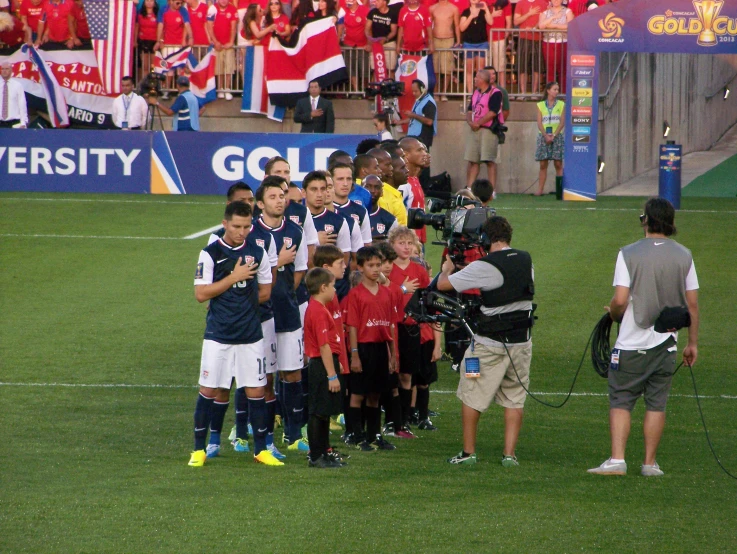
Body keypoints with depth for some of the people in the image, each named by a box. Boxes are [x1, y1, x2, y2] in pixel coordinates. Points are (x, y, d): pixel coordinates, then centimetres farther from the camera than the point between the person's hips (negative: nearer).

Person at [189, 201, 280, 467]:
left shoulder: (257, 253, 5)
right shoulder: (210, 254, -4)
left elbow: (265, 292, 11)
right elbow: (201, 294, -10)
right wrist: (233, 278, -16)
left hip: (251, 335, 2)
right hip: (218, 335, -2)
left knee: (256, 390, 3)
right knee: (208, 390, 2)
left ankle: (260, 448, 13)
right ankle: (199, 449, 11)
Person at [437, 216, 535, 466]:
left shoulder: (485, 267, -16)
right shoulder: (525, 260, 2)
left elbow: (443, 284, -13)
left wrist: (447, 269, 10)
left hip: (490, 343, -5)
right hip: (522, 340, 5)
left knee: (471, 396, 8)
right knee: (515, 398, 11)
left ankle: (468, 452, 12)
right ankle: (509, 453, 8)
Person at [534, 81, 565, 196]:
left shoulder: (561, 105, 8)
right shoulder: (541, 105, 9)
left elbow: (562, 122, 0)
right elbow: (539, 123, 2)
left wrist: (554, 135, -12)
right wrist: (546, 136, -12)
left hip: (557, 136, -1)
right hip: (543, 136, 1)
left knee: (558, 164, -4)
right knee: (543, 165, -1)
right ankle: (540, 189, -2)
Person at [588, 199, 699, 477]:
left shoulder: (629, 254, -9)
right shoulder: (684, 256, 1)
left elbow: (620, 300, -15)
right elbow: (692, 304, 3)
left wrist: (613, 313, 8)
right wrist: (693, 343, 12)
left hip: (632, 344, -3)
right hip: (666, 344, 3)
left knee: (620, 402, 3)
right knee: (656, 404, 10)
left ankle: (617, 460, -7)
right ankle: (650, 463, 12)